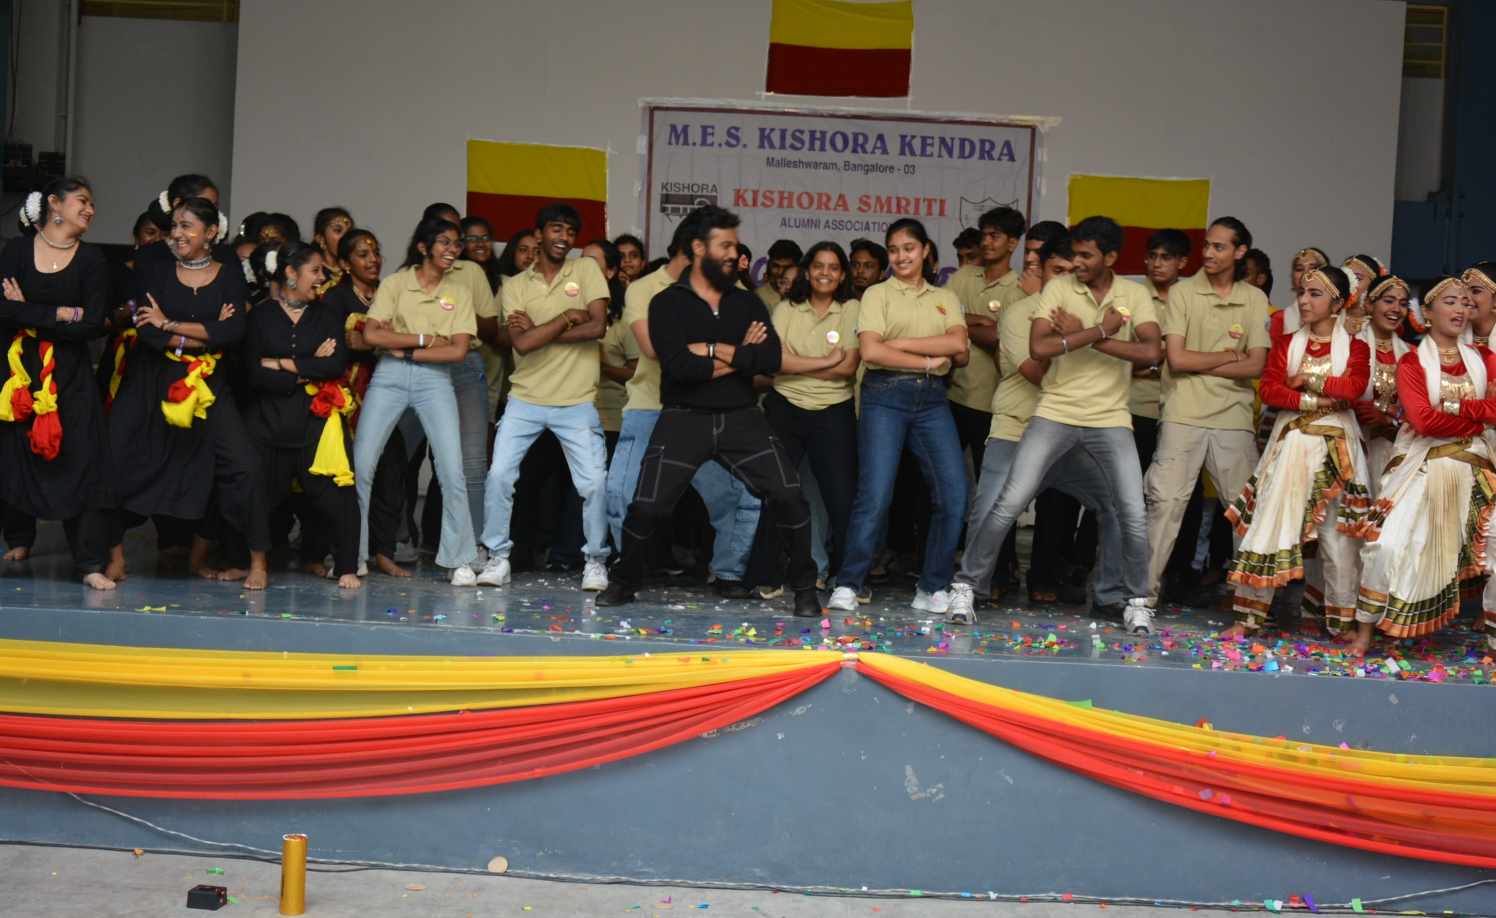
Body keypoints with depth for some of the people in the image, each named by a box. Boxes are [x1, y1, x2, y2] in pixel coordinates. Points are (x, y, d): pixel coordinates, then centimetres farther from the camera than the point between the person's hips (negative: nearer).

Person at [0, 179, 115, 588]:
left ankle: (92, 563, -9)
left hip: (70, 375, -1)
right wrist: (62, 314, -15)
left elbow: (92, 325, -10)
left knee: (82, 462, -9)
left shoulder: (92, 260, 2)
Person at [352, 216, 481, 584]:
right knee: (360, 466, 0)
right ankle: (352, 553, 13)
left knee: (452, 472, -7)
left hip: (435, 379, 0)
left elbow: (458, 350, -4)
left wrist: (404, 349, -9)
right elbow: (371, 335, -8)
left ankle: (460, 560, 3)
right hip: (389, 377, 0)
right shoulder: (394, 283, 4)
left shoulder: (460, 292, 7)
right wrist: (427, 339, -10)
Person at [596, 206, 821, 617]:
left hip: (741, 417, 3)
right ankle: (624, 582, 19)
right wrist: (740, 355, -10)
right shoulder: (668, 303, -1)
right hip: (685, 418, -2)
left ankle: (805, 587, 8)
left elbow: (771, 359, -5)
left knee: (788, 496, -9)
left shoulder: (747, 303, 11)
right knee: (647, 506, -7)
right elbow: (678, 365, -17)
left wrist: (713, 350, -11)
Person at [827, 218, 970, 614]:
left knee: (953, 495, -5)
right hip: (885, 395, -3)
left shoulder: (945, 298, 17)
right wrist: (928, 361, -7)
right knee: (875, 495, -11)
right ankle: (847, 585, 0)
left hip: (932, 399, 4)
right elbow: (871, 351, -9)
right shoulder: (877, 294, 7)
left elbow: (959, 347, -2)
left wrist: (900, 343, -7)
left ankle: (933, 589, 7)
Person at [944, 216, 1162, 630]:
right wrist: (1100, 331, -18)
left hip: (1110, 419, 1)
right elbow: (1038, 347, -16)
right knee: (1009, 503, -7)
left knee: (1133, 515, -3)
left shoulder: (1135, 295, 1)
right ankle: (965, 584, 7)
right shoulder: (1058, 289, -2)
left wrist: (1081, 335, -16)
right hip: (1055, 414, -1)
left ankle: (1137, 601, 18)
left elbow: (1149, 352, -15)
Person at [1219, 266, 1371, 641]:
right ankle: (1250, 616, -1)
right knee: (1270, 523, -4)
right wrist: (1313, 401, -13)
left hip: (1336, 445, -1)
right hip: (1291, 441, 1)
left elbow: (1353, 387, -13)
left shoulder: (1355, 346, 5)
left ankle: (1340, 620, 14)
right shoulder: (1286, 343, 11)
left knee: (1338, 532, 3)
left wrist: (1307, 379, -8)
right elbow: (1269, 389, -2)